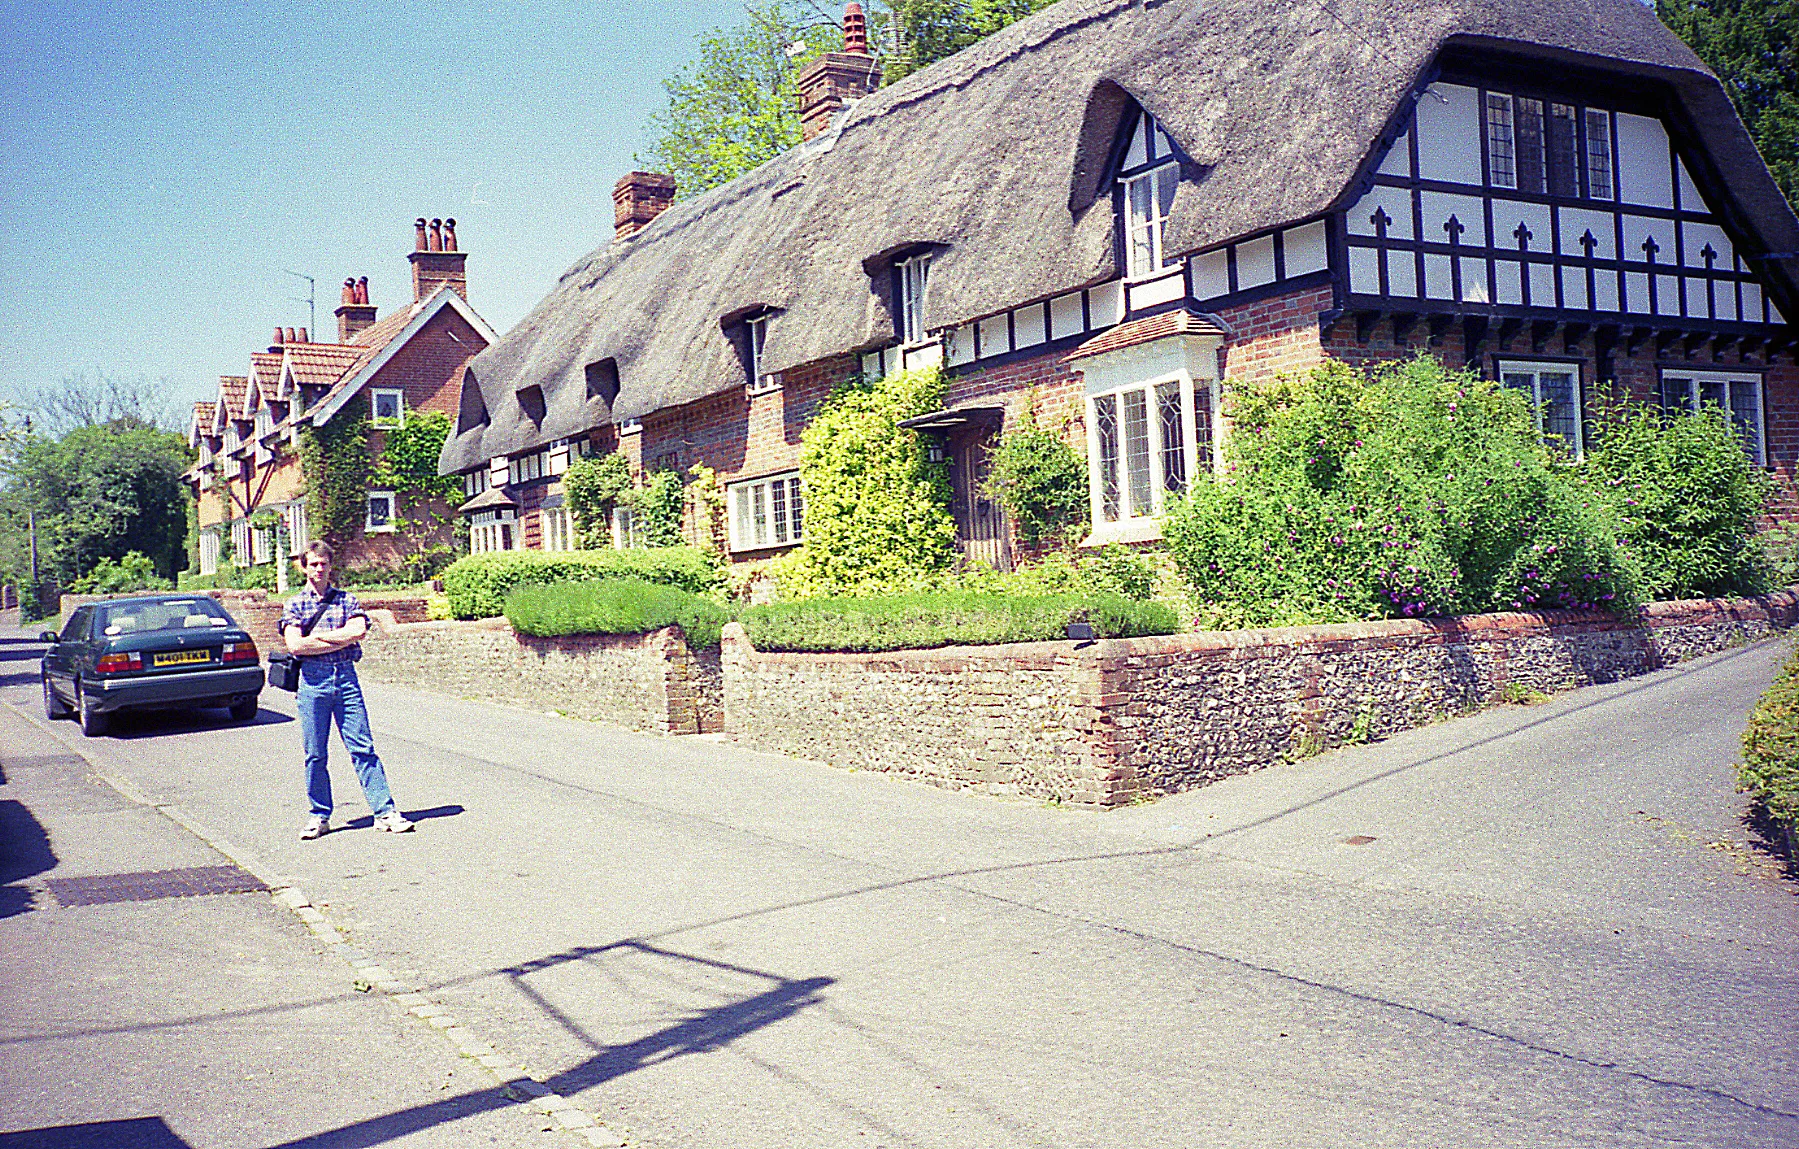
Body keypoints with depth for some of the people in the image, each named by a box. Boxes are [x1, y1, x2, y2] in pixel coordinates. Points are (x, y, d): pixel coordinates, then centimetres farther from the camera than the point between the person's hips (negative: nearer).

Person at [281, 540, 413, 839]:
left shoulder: (347, 600, 12)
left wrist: (317, 636, -7)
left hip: (346, 677, 0)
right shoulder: (295, 604, 8)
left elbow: (359, 631, -6)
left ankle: (384, 811, -2)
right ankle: (320, 816, 15)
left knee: (363, 748, -2)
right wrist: (342, 639, -6)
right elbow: (295, 645, -7)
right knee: (315, 754, 4)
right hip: (312, 680, 0)